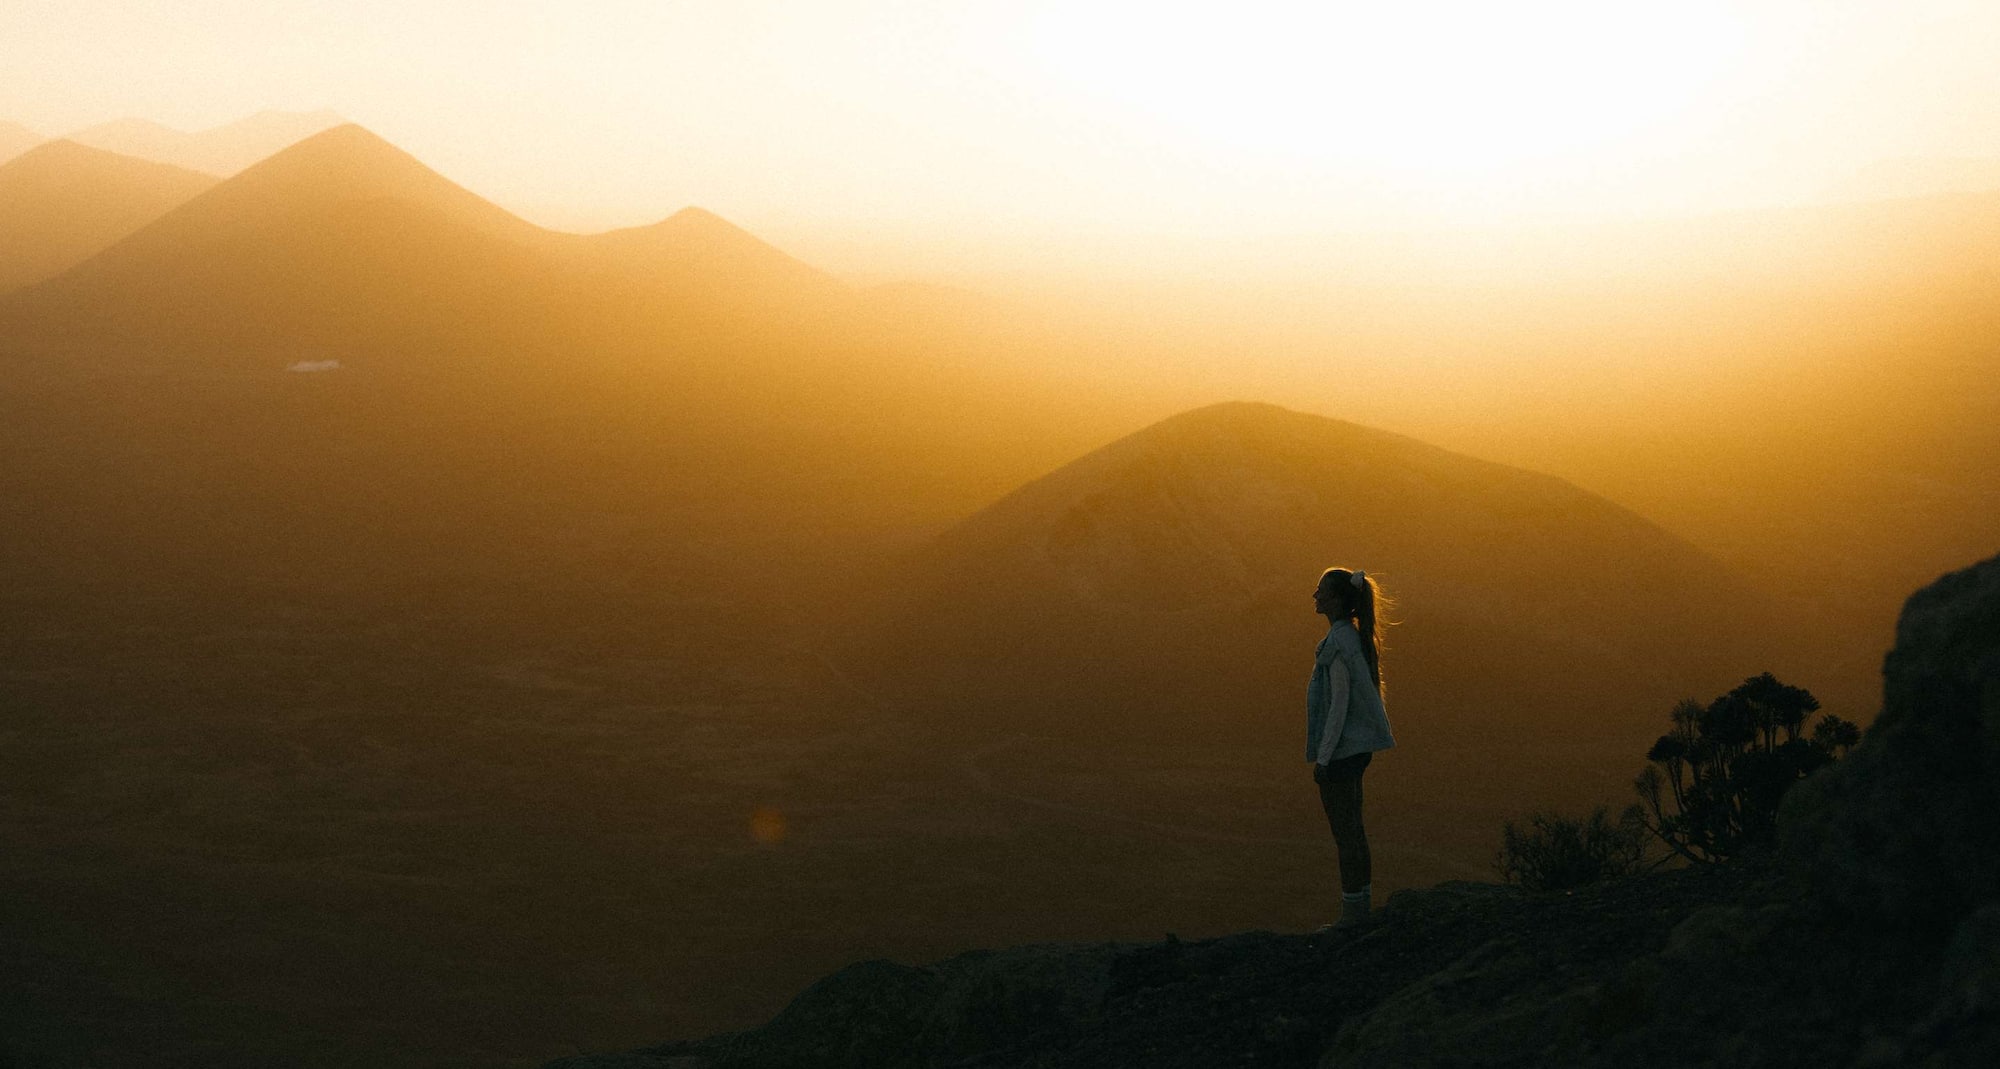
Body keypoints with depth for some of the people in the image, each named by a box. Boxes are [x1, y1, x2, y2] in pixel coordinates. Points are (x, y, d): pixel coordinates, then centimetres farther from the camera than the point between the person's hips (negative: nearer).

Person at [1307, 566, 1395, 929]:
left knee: (1345, 830, -2)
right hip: (1358, 746, 10)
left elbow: (1340, 703, -20)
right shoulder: (1355, 637, 10)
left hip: (1341, 748, -10)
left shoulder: (1339, 643, -19)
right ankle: (1360, 905, 21)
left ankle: (1353, 909, 4)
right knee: (1352, 828, 15)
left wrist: (1323, 758, -18)